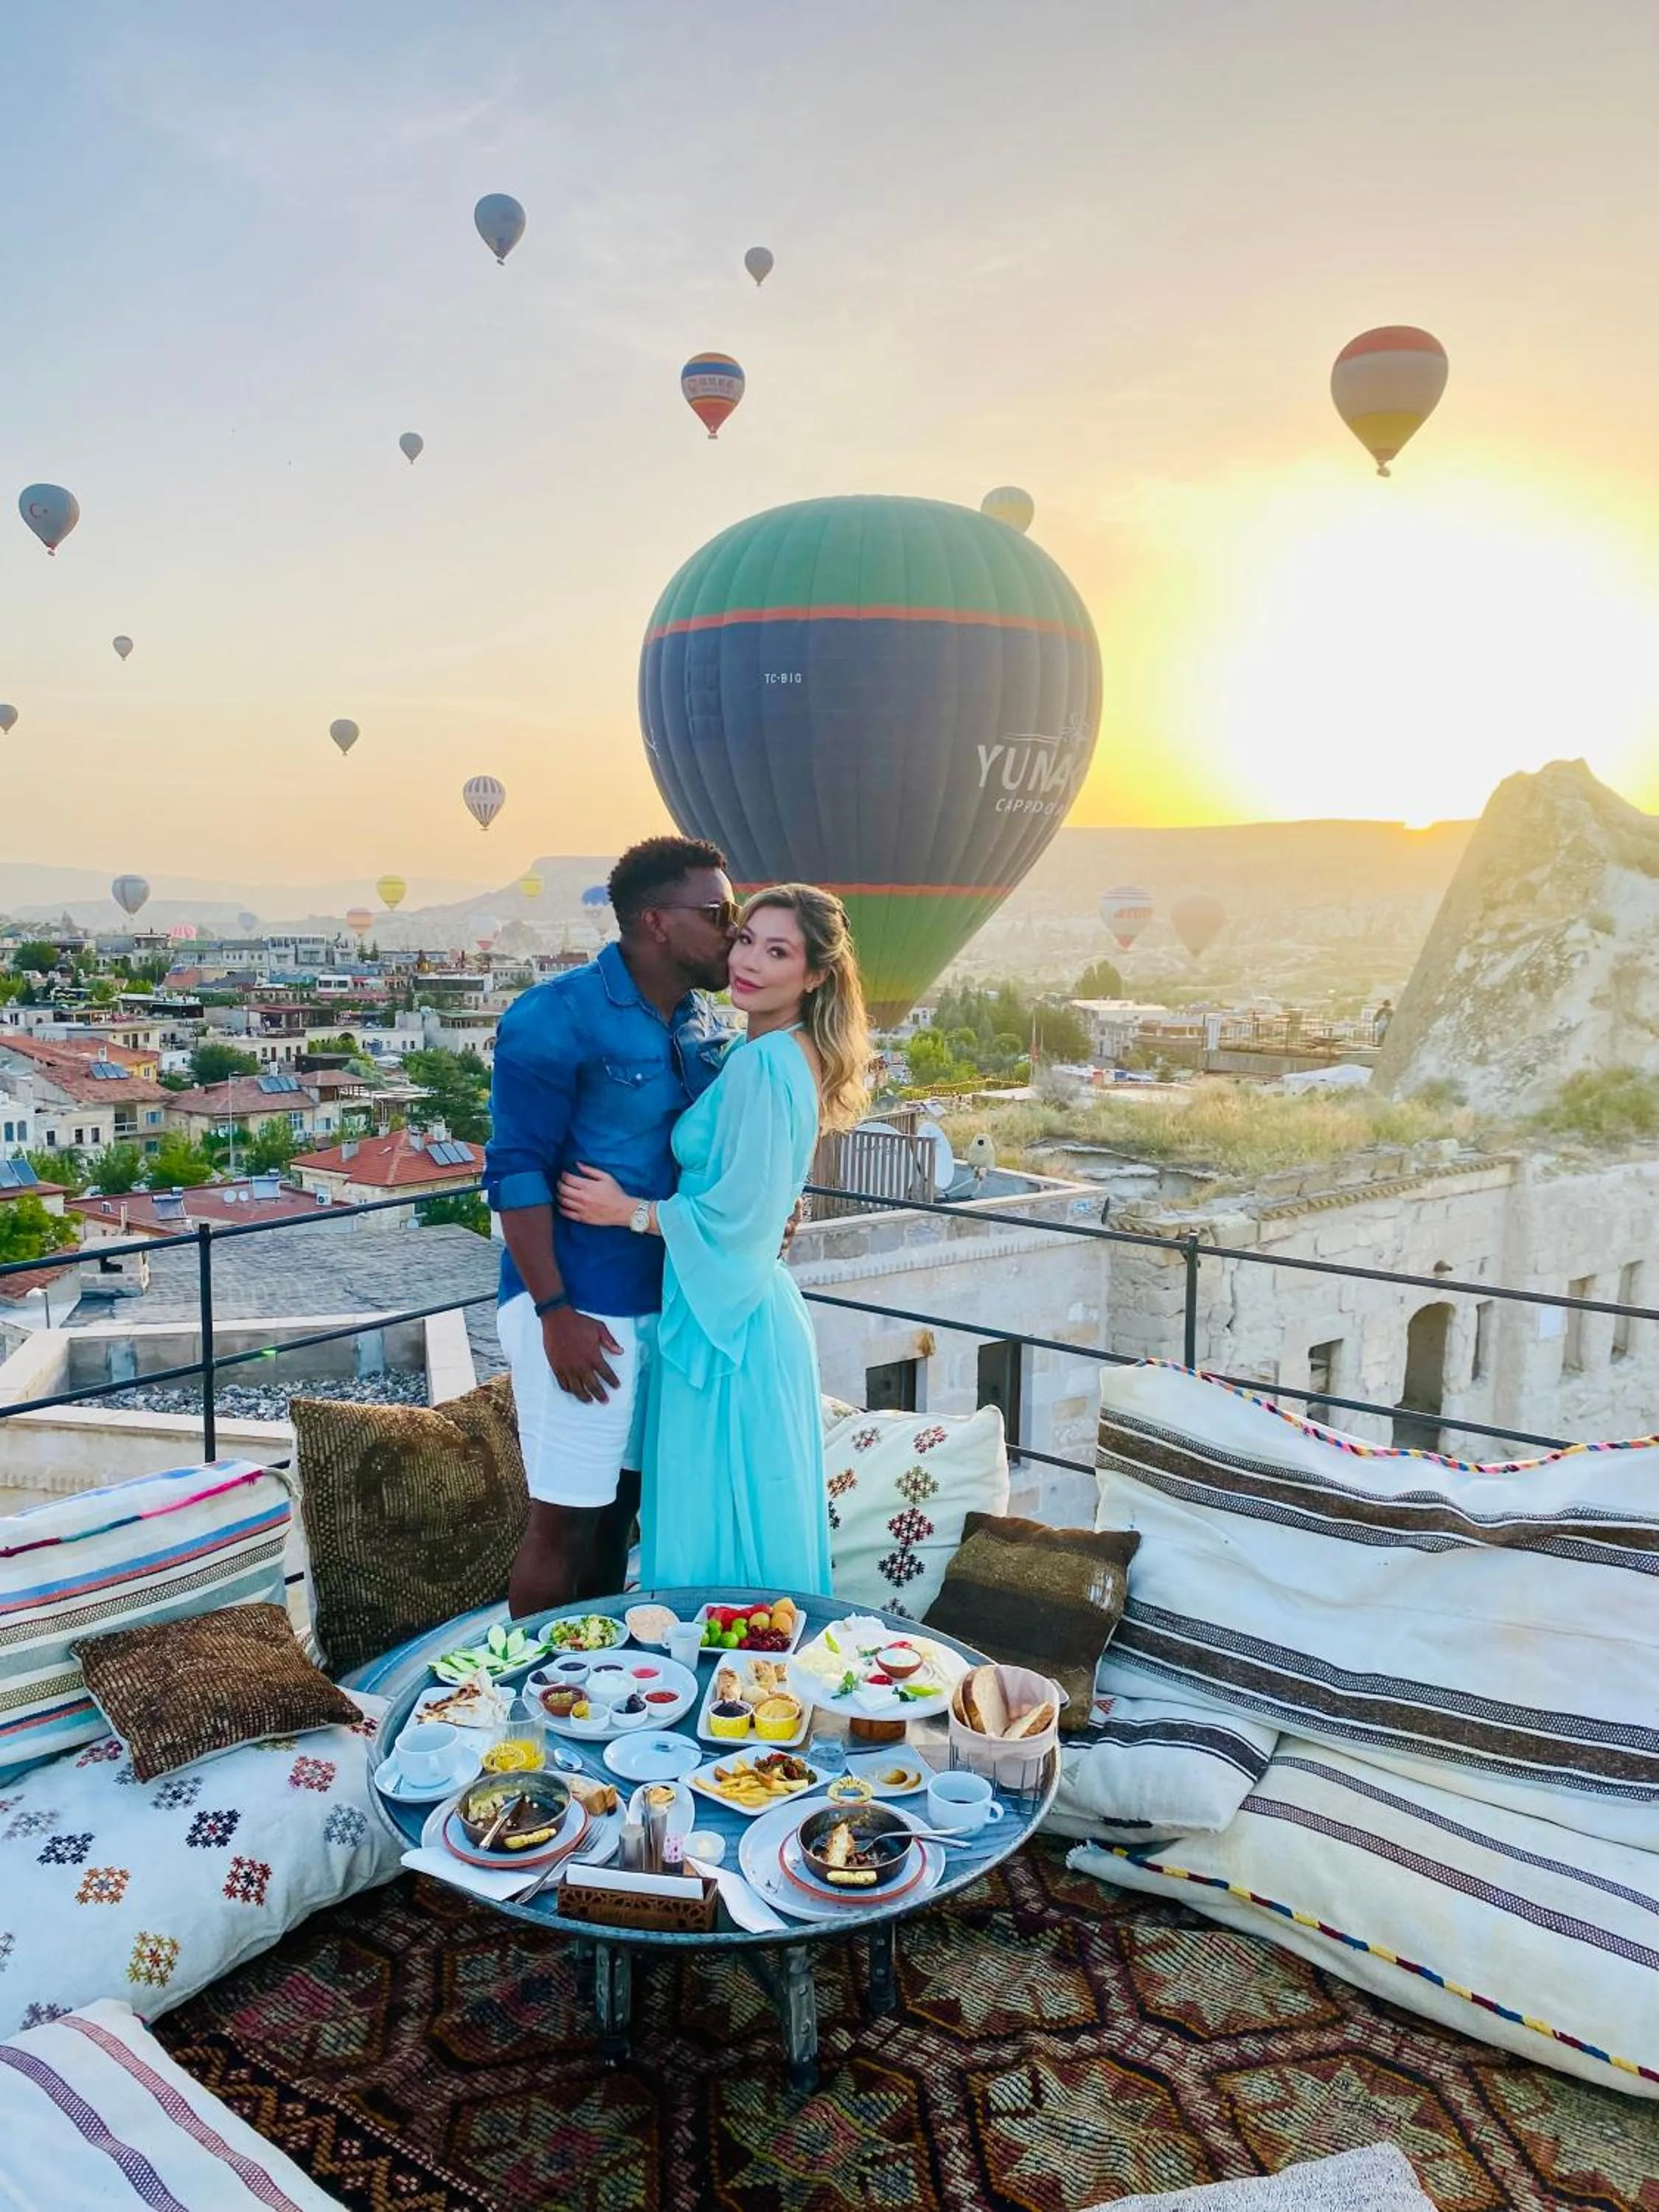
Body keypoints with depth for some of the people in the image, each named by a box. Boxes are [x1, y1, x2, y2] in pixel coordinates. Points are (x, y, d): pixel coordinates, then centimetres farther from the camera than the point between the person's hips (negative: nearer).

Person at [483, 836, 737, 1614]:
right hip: (581, 1309, -7)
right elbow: (517, 1171, -15)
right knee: (565, 1518, 2)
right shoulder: (555, 1018, -14)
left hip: (667, 1301, 7)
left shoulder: (707, 1024, 6)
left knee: (621, 1501, 17)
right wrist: (555, 1312, -18)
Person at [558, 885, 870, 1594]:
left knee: (715, 1530, 4)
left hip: (727, 1320, -10)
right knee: (760, 1523, 20)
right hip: (746, 1308, 10)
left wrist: (625, 1210, -11)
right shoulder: (789, 1057, 10)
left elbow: (737, 1211, -21)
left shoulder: (763, 1062, -20)